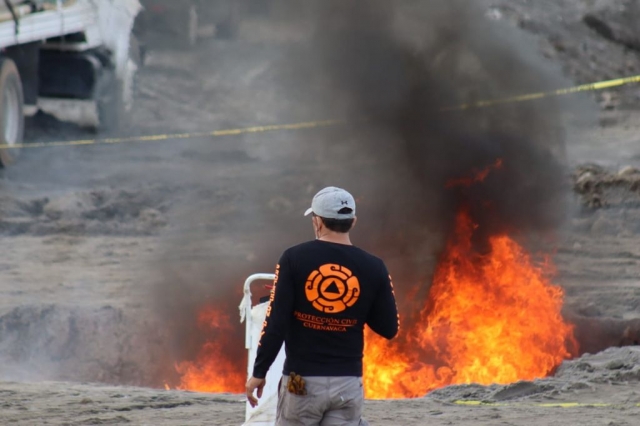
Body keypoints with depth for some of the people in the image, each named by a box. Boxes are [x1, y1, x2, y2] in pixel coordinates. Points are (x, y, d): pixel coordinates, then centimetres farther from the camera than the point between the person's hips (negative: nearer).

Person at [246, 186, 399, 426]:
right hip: (348, 383, 2)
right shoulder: (373, 267, -1)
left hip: (302, 381, -2)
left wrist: (259, 372, -1)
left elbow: (276, 323, -9)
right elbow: (389, 329, 5)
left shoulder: (295, 258, -5)